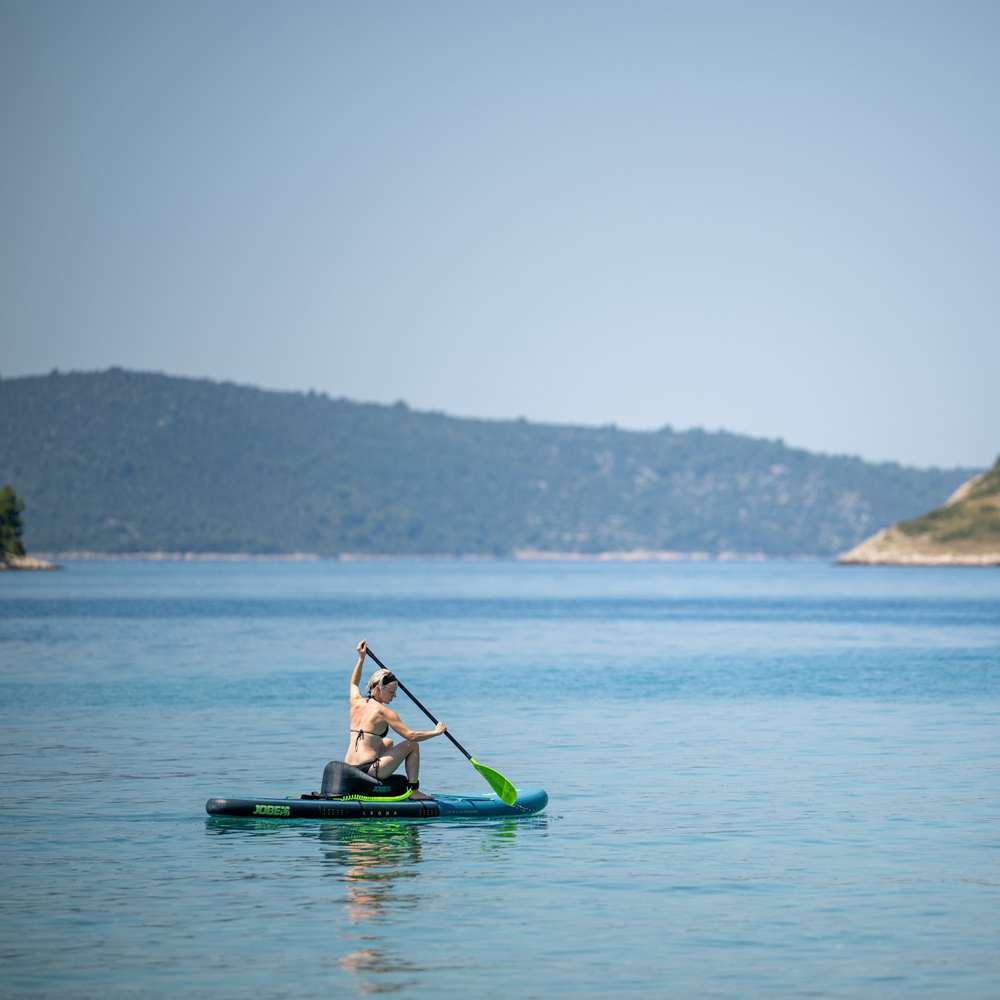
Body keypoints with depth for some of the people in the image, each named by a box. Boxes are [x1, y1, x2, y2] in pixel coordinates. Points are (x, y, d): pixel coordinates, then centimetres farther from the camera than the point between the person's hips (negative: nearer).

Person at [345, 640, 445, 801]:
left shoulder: (356, 703, 10)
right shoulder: (383, 712, -10)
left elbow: (353, 683, 36)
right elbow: (410, 736, -13)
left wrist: (361, 658, 39)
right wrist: (436, 732, 1)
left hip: (348, 770, 8)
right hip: (368, 770, -8)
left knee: (388, 743, 36)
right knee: (412, 745, 8)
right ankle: (413, 791, 8)